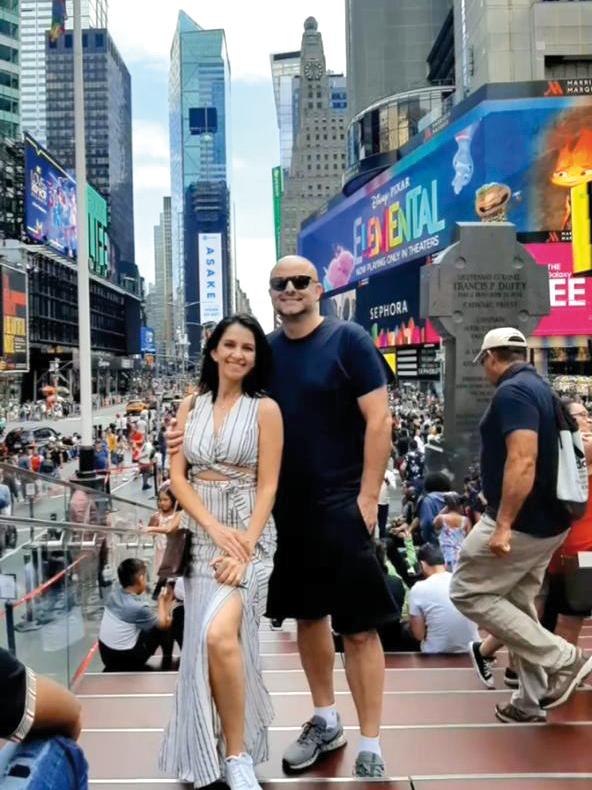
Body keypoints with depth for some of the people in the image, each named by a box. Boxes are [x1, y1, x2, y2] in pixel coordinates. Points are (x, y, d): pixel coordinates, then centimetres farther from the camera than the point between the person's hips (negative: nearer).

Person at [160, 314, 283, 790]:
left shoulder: (265, 408, -4)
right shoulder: (191, 406, 7)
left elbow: (268, 486, -7)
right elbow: (177, 476, 2)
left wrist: (243, 548, -17)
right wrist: (216, 529, -12)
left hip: (249, 532, -4)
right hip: (200, 532, 4)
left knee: (220, 635, -23)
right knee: (203, 641, 5)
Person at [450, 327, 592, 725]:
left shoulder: (511, 392, -17)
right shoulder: (540, 388, 14)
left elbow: (523, 461, -28)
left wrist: (503, 524, -28)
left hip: (521, 523, -10)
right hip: (547, 521, 10)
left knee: (468, 593, 0)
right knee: (519, 605, 17)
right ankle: (531, 701, 23)